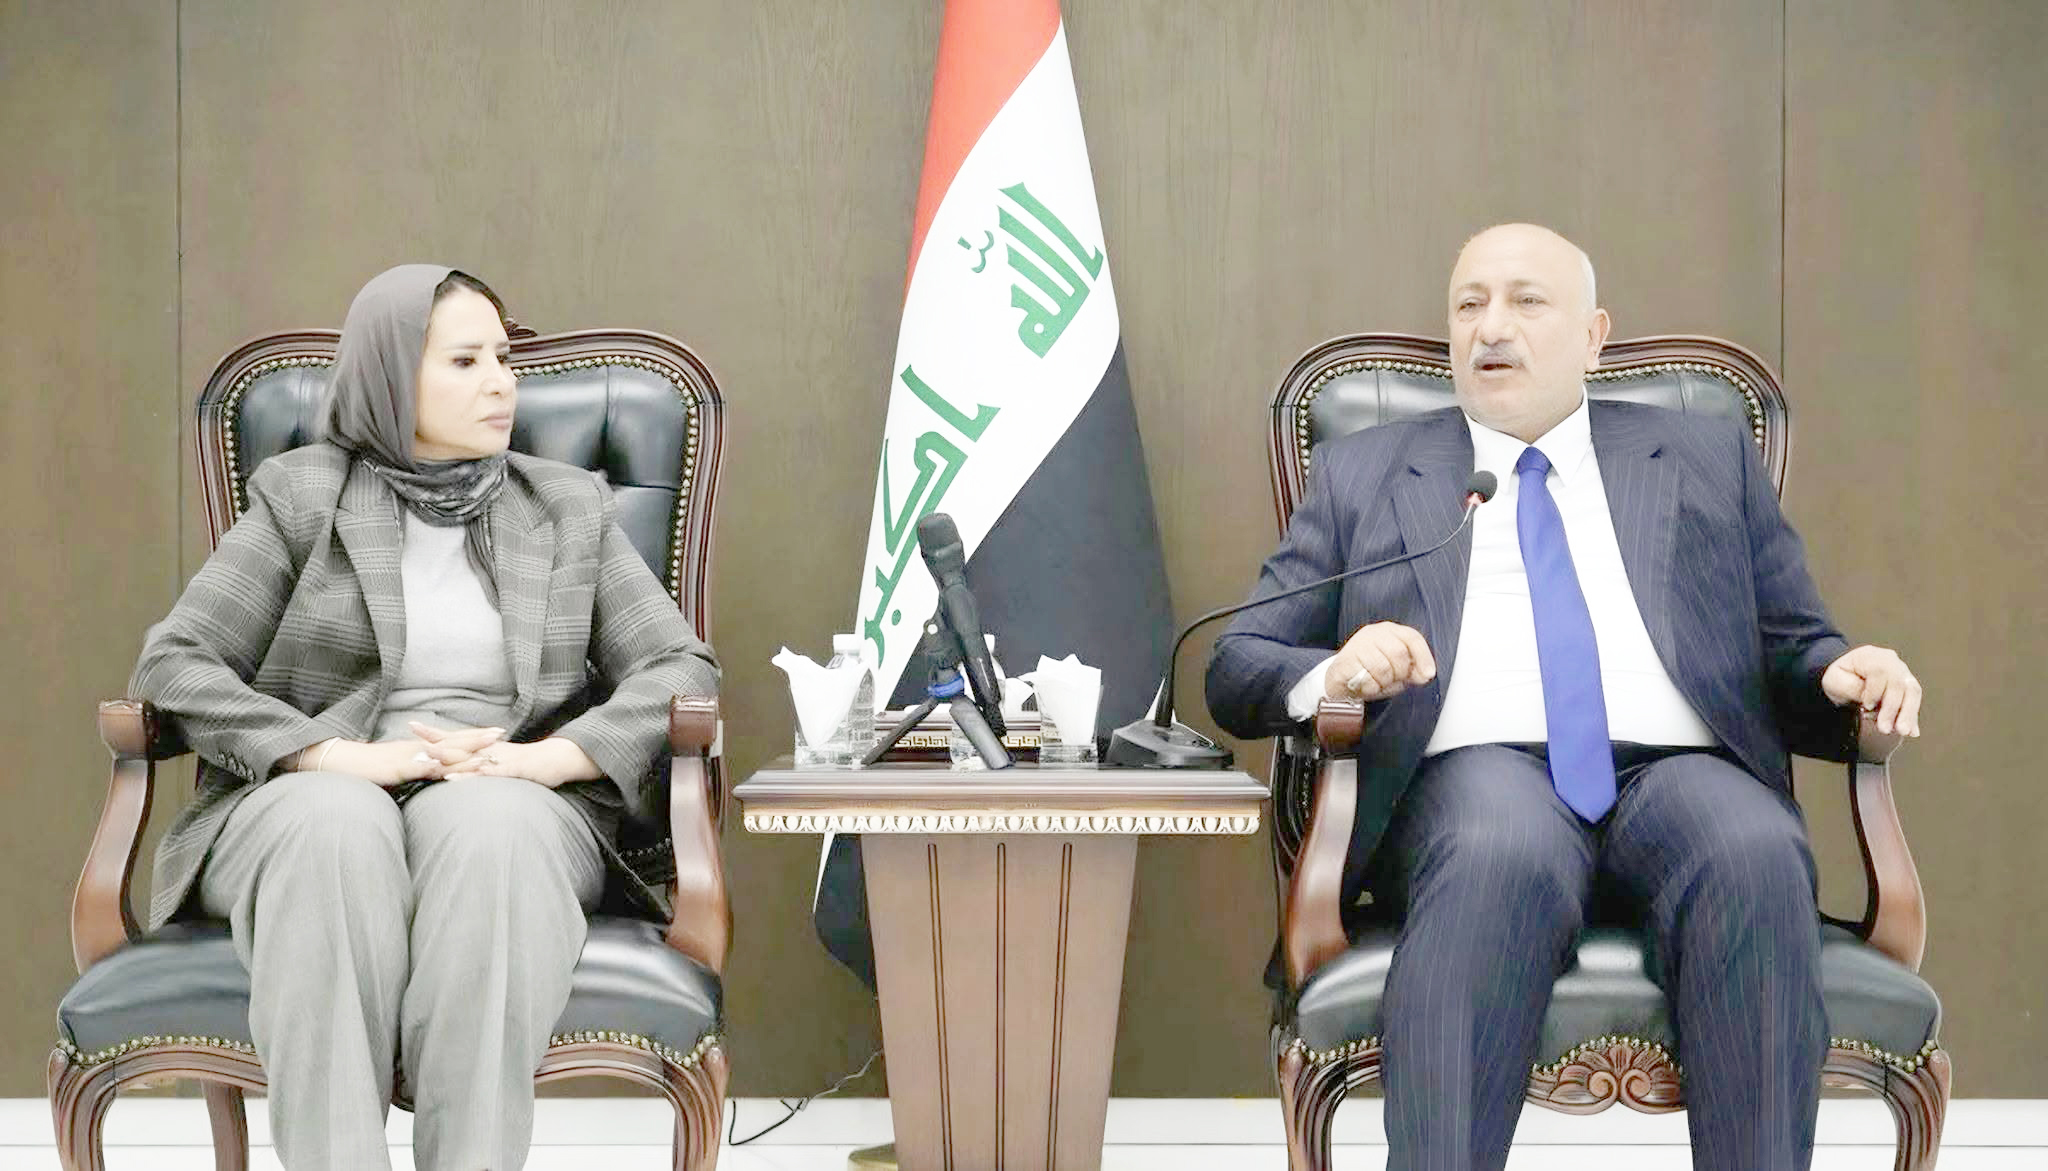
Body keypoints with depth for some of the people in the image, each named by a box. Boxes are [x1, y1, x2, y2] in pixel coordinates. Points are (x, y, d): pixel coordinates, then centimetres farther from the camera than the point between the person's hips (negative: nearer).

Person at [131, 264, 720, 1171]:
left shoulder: (568, 509, 14)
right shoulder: (302, 499, 9)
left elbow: (681, 670, 7)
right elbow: (173, 663, 1)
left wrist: (544, 758, -13)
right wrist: (344, 757, -15)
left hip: (512, 813, 1)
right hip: (312, 802, -1)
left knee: (486, 825, -36)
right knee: (338, 826, -37)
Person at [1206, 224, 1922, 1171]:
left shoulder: (1709, 459, 25)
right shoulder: (1360, 473, 22)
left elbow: (1790, 648, 22)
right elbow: (1236, 668, 15)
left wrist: (1844, 672, -3)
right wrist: (1333, 676, -9)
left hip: (1680, 771, 2)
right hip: (1476, 772, -1)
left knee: (1756, 855, -34)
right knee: (1504, 855, -37)